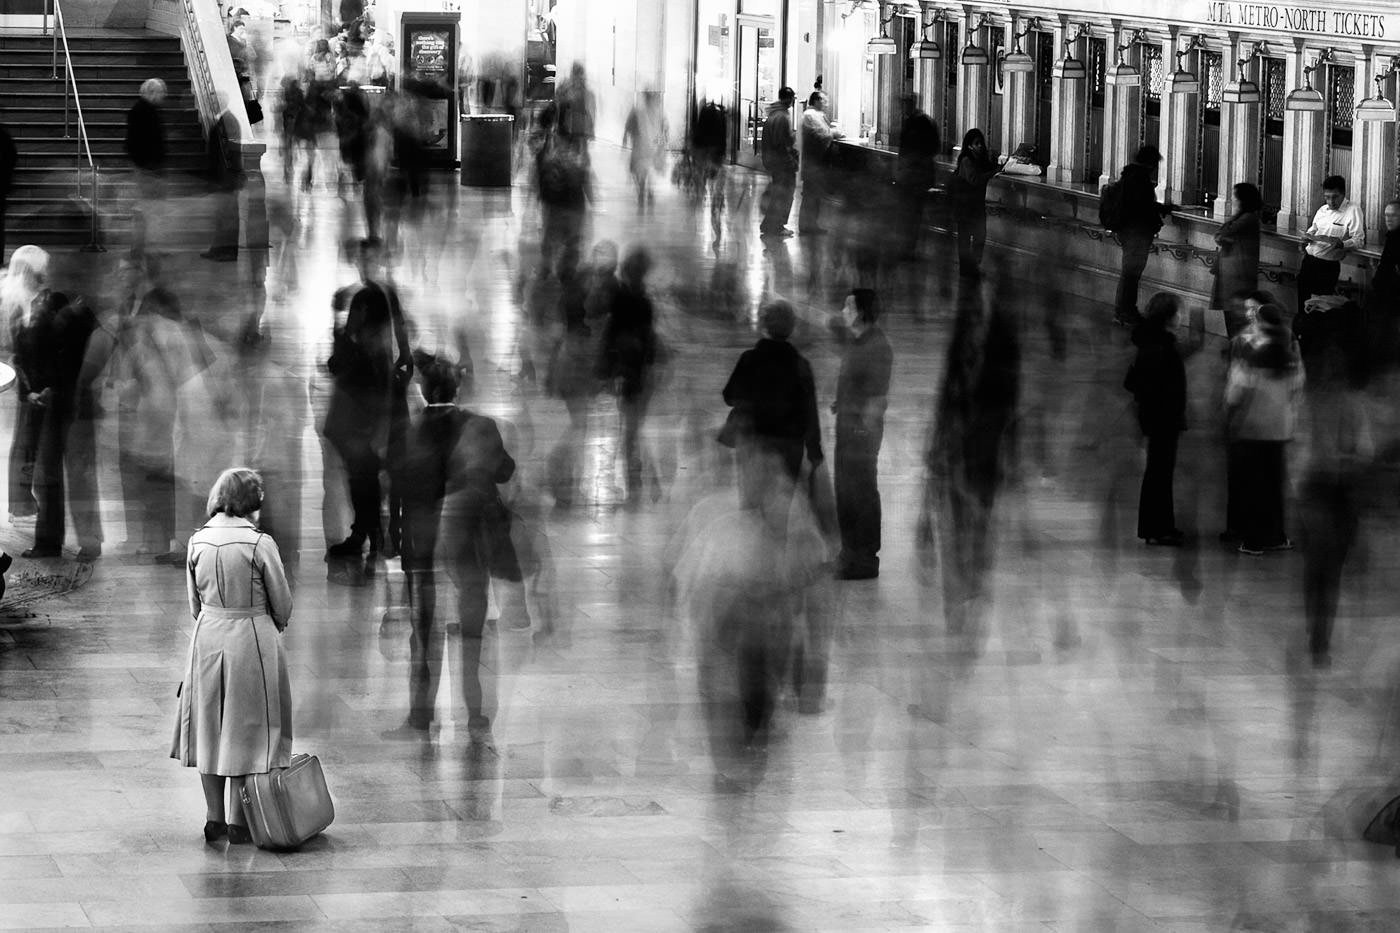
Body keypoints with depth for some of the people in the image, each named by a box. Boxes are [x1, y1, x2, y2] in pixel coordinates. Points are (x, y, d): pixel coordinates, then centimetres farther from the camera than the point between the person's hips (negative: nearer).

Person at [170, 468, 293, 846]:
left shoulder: (198, 541, -1)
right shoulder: (259, 544, -15)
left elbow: (195, 603, 7)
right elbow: (282, 603, -6)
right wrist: (275, 625, 15)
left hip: (208, 638, 4)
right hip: (253, 637, -4)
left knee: (210, 727, 14)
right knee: (247, 729, 6)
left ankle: (214, 818, 18)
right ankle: (238, 823, 9)